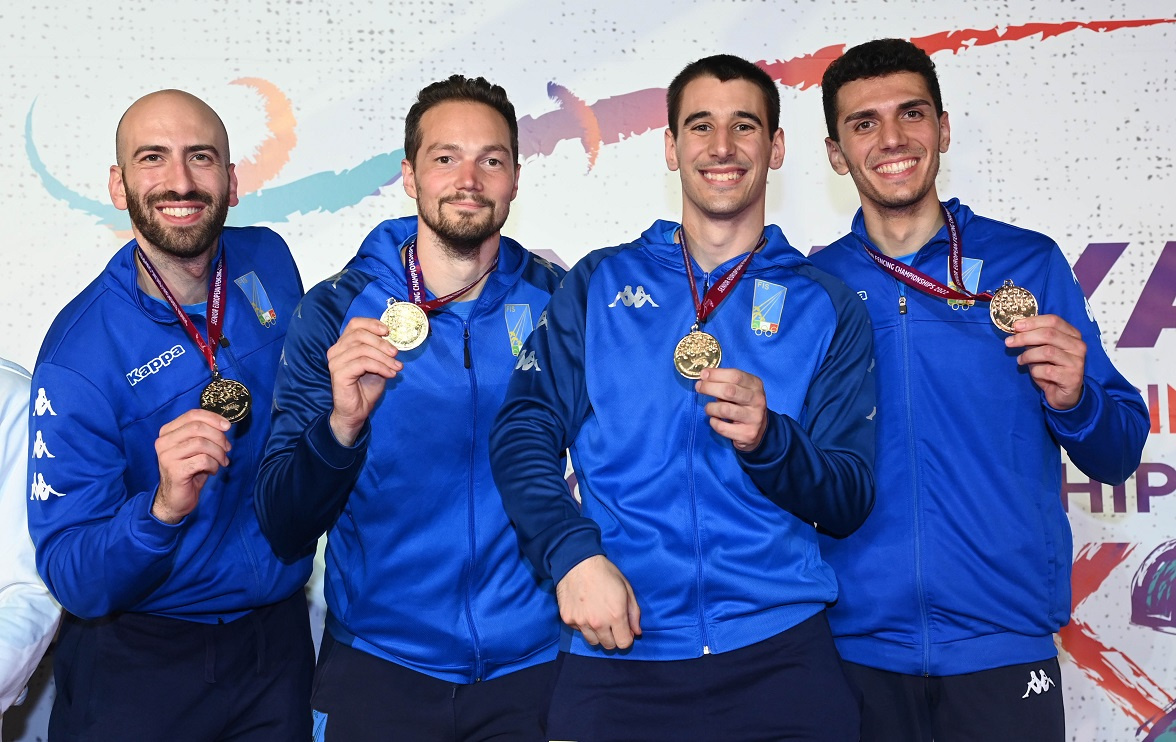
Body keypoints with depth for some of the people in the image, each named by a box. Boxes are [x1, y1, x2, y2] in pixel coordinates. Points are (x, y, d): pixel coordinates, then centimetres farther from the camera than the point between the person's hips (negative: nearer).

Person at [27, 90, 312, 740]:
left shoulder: (268, 262, -5)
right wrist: (162, 508, -36)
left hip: (279, 637, 4)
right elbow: (71, 580, -20)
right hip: (141, 662, -4)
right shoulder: (80, 352, -19)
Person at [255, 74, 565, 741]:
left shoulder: (562, 302, -4)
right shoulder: (338, 310, -7)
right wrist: (341, 427, -27)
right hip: (379, 665, 0)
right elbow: (285, 530, -10)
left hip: (532, 661, 1)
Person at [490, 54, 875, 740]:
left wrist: (767, 439, -16)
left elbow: (849, 504, 4)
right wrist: (574, 552, -14)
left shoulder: (828, 308, 8)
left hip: (779, 649, 0)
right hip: (616, 649, 0)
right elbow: (525, 432, 2)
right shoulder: (600, 283, 10)